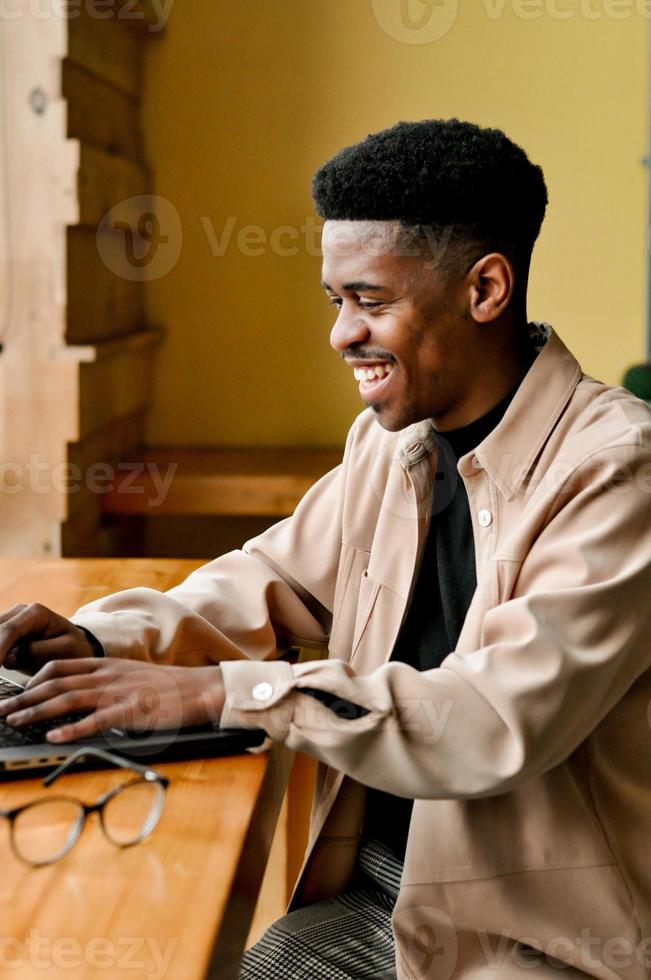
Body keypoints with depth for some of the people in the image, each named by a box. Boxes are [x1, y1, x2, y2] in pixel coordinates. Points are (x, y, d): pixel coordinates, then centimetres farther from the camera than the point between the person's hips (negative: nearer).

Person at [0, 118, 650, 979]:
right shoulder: (392, 439, 5)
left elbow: (502, 720, -30)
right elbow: (281, 580, 14)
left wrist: (221, 691, -30)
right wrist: (104, 638, -4)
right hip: (380, 883, 6)